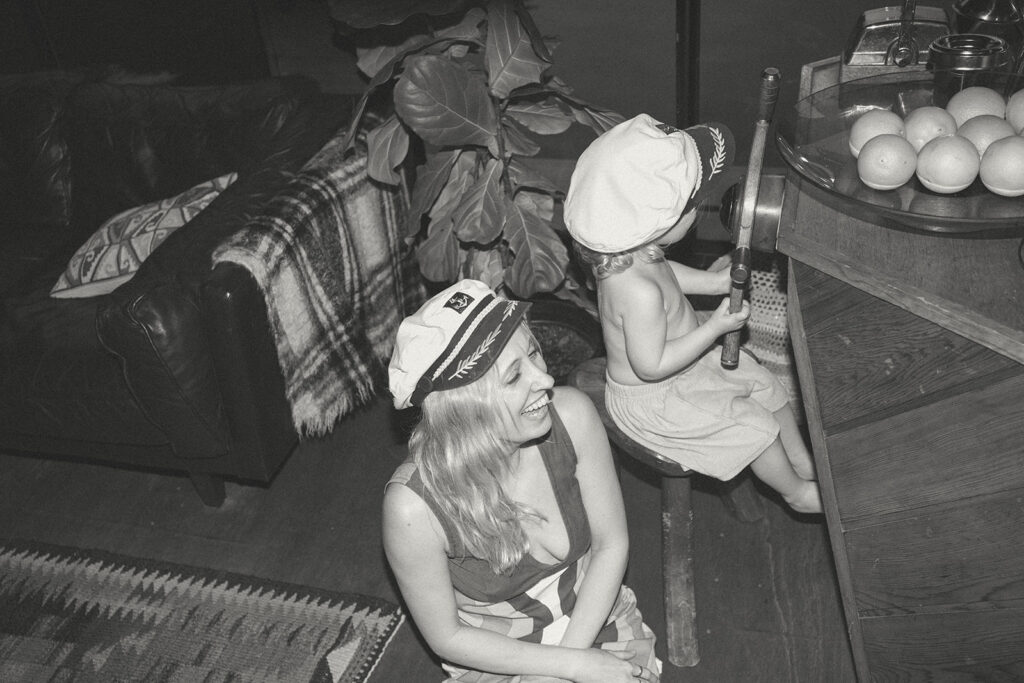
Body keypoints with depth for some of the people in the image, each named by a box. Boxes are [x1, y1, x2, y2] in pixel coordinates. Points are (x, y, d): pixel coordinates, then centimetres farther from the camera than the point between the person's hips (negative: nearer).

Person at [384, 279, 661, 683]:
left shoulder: (571, 415, -21)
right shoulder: (415, 507, -28)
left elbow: (611, 545, -7)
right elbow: (446, 636, -13)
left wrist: (570, 648, -15)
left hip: (596, 615, 3)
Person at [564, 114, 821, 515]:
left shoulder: (629, 252, -13)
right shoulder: (638, 292, -41)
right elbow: (652, 366, -32)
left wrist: (712, 280, 1)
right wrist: (717, 326, -28)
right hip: (652, 399, -9)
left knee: (767, 386, 16)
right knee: (756, 427, -2)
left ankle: (802, 460, 39)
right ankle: (798, 492, 27)